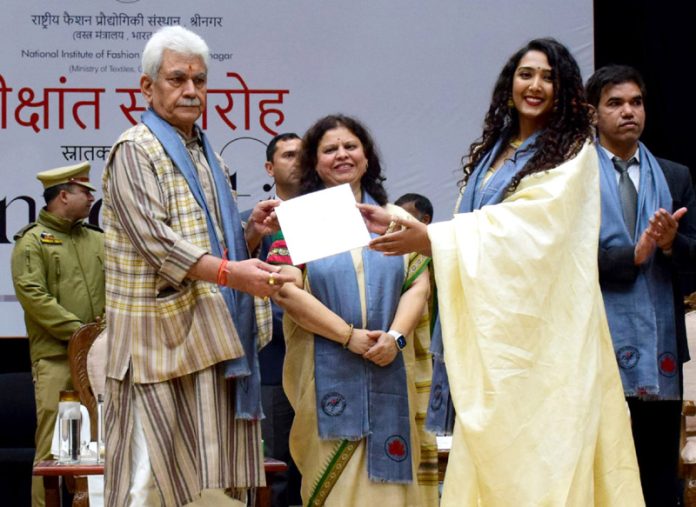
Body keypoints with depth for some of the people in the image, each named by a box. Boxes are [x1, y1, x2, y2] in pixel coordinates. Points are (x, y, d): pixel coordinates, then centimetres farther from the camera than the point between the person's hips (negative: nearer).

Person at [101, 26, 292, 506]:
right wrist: (229, 272, -28)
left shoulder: (209, 157, 20)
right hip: (162, 337, -7)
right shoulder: (136, 151, -4)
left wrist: (253, 232, 5)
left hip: (213, 336, 7)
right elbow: (156, 242, -17)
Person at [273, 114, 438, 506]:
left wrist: (395, 336, -12)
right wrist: (350, 336, -14)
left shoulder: (396, 219, 14)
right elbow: (286, 290, -7)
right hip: (327, 374, -2)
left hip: (391, 374, 2)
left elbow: (418, 284, 6)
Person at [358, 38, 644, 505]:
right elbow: (471, 227, 17)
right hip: (490, 319, 6)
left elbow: (528, 223, -17)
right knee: (490, 448, 3)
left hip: (542, 326, -6)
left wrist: (430, 238, -22)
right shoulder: (493, 151, 18)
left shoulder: (572, 154, -3)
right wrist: (399, 225, 4)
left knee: (536, 445, -8)